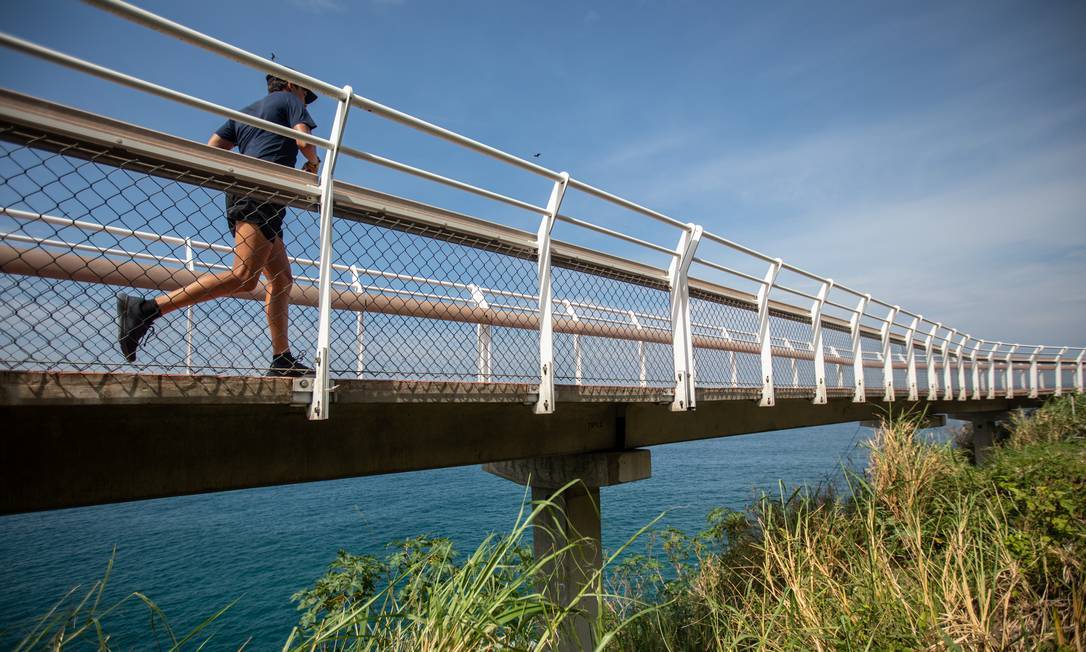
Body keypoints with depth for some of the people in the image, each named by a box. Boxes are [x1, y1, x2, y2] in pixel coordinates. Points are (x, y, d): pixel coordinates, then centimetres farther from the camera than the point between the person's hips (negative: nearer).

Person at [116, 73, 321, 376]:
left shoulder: (244, 112, 32)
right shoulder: (290, 100, 14)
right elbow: (305, 141, -4)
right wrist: (313, 164, 15)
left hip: (239, 192, 9)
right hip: (262, 193, -9)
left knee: (281, 278, 8)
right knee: (244, 276, -20)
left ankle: (282, 360, 3)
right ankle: (146, 309, -28)